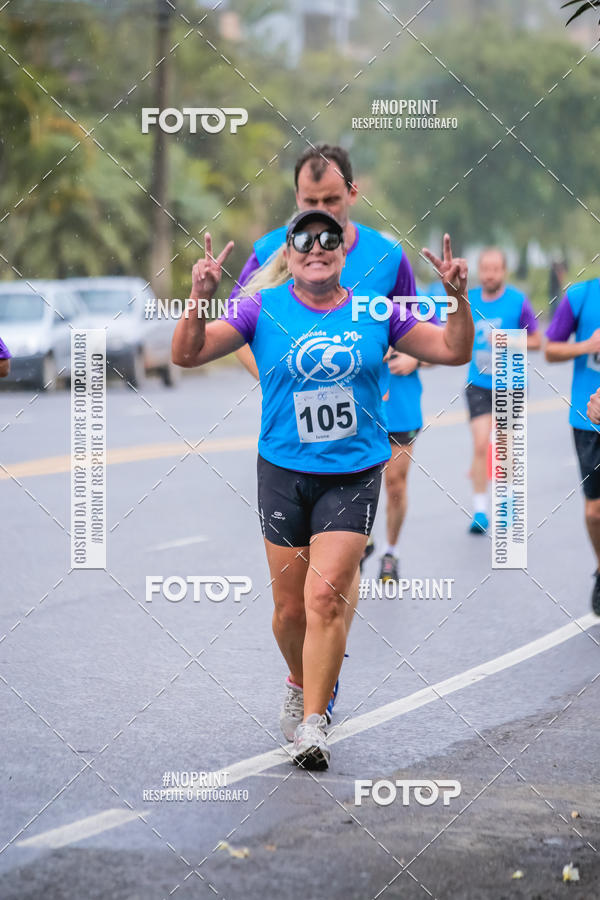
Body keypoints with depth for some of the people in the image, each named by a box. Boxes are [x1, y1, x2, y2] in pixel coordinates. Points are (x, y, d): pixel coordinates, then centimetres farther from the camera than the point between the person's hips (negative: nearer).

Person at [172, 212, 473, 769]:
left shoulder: (375, 312, 4)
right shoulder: (263, 310, 1)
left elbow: (454, 351, 8)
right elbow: (186, 355, -5)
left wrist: (459, 299, -9)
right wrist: (200, 300, -22)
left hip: (353, 476, -1)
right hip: (283, 474, 1)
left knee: (326, 599, -13)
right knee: (290, 607, 6)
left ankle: (313, 727, -7)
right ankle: (301, 683, 37)